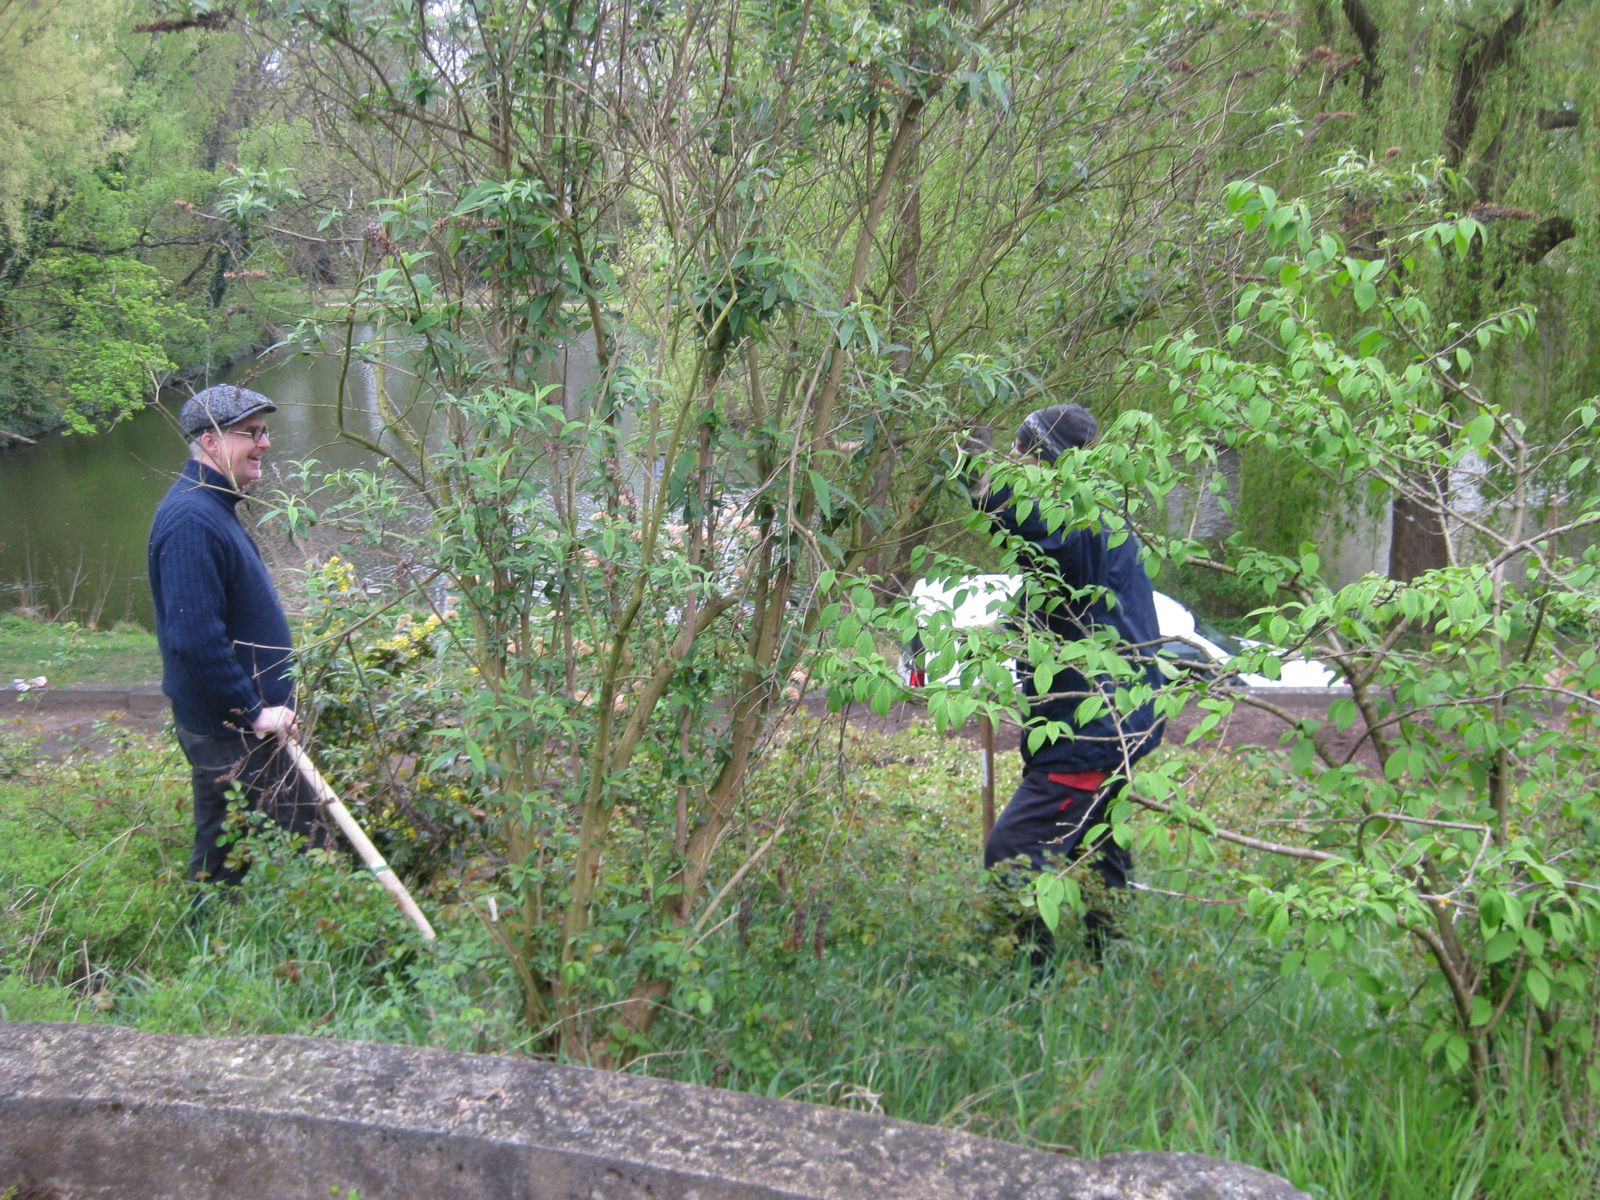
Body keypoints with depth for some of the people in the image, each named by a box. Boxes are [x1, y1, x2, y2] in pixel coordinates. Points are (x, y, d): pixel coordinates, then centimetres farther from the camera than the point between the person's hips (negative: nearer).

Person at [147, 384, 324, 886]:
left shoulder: (214, 508, 10)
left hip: (244, 719, 10)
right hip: (228, 731, -10)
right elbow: (194, 638, -29)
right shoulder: (191, 519, -23)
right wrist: (253, 710, -22)